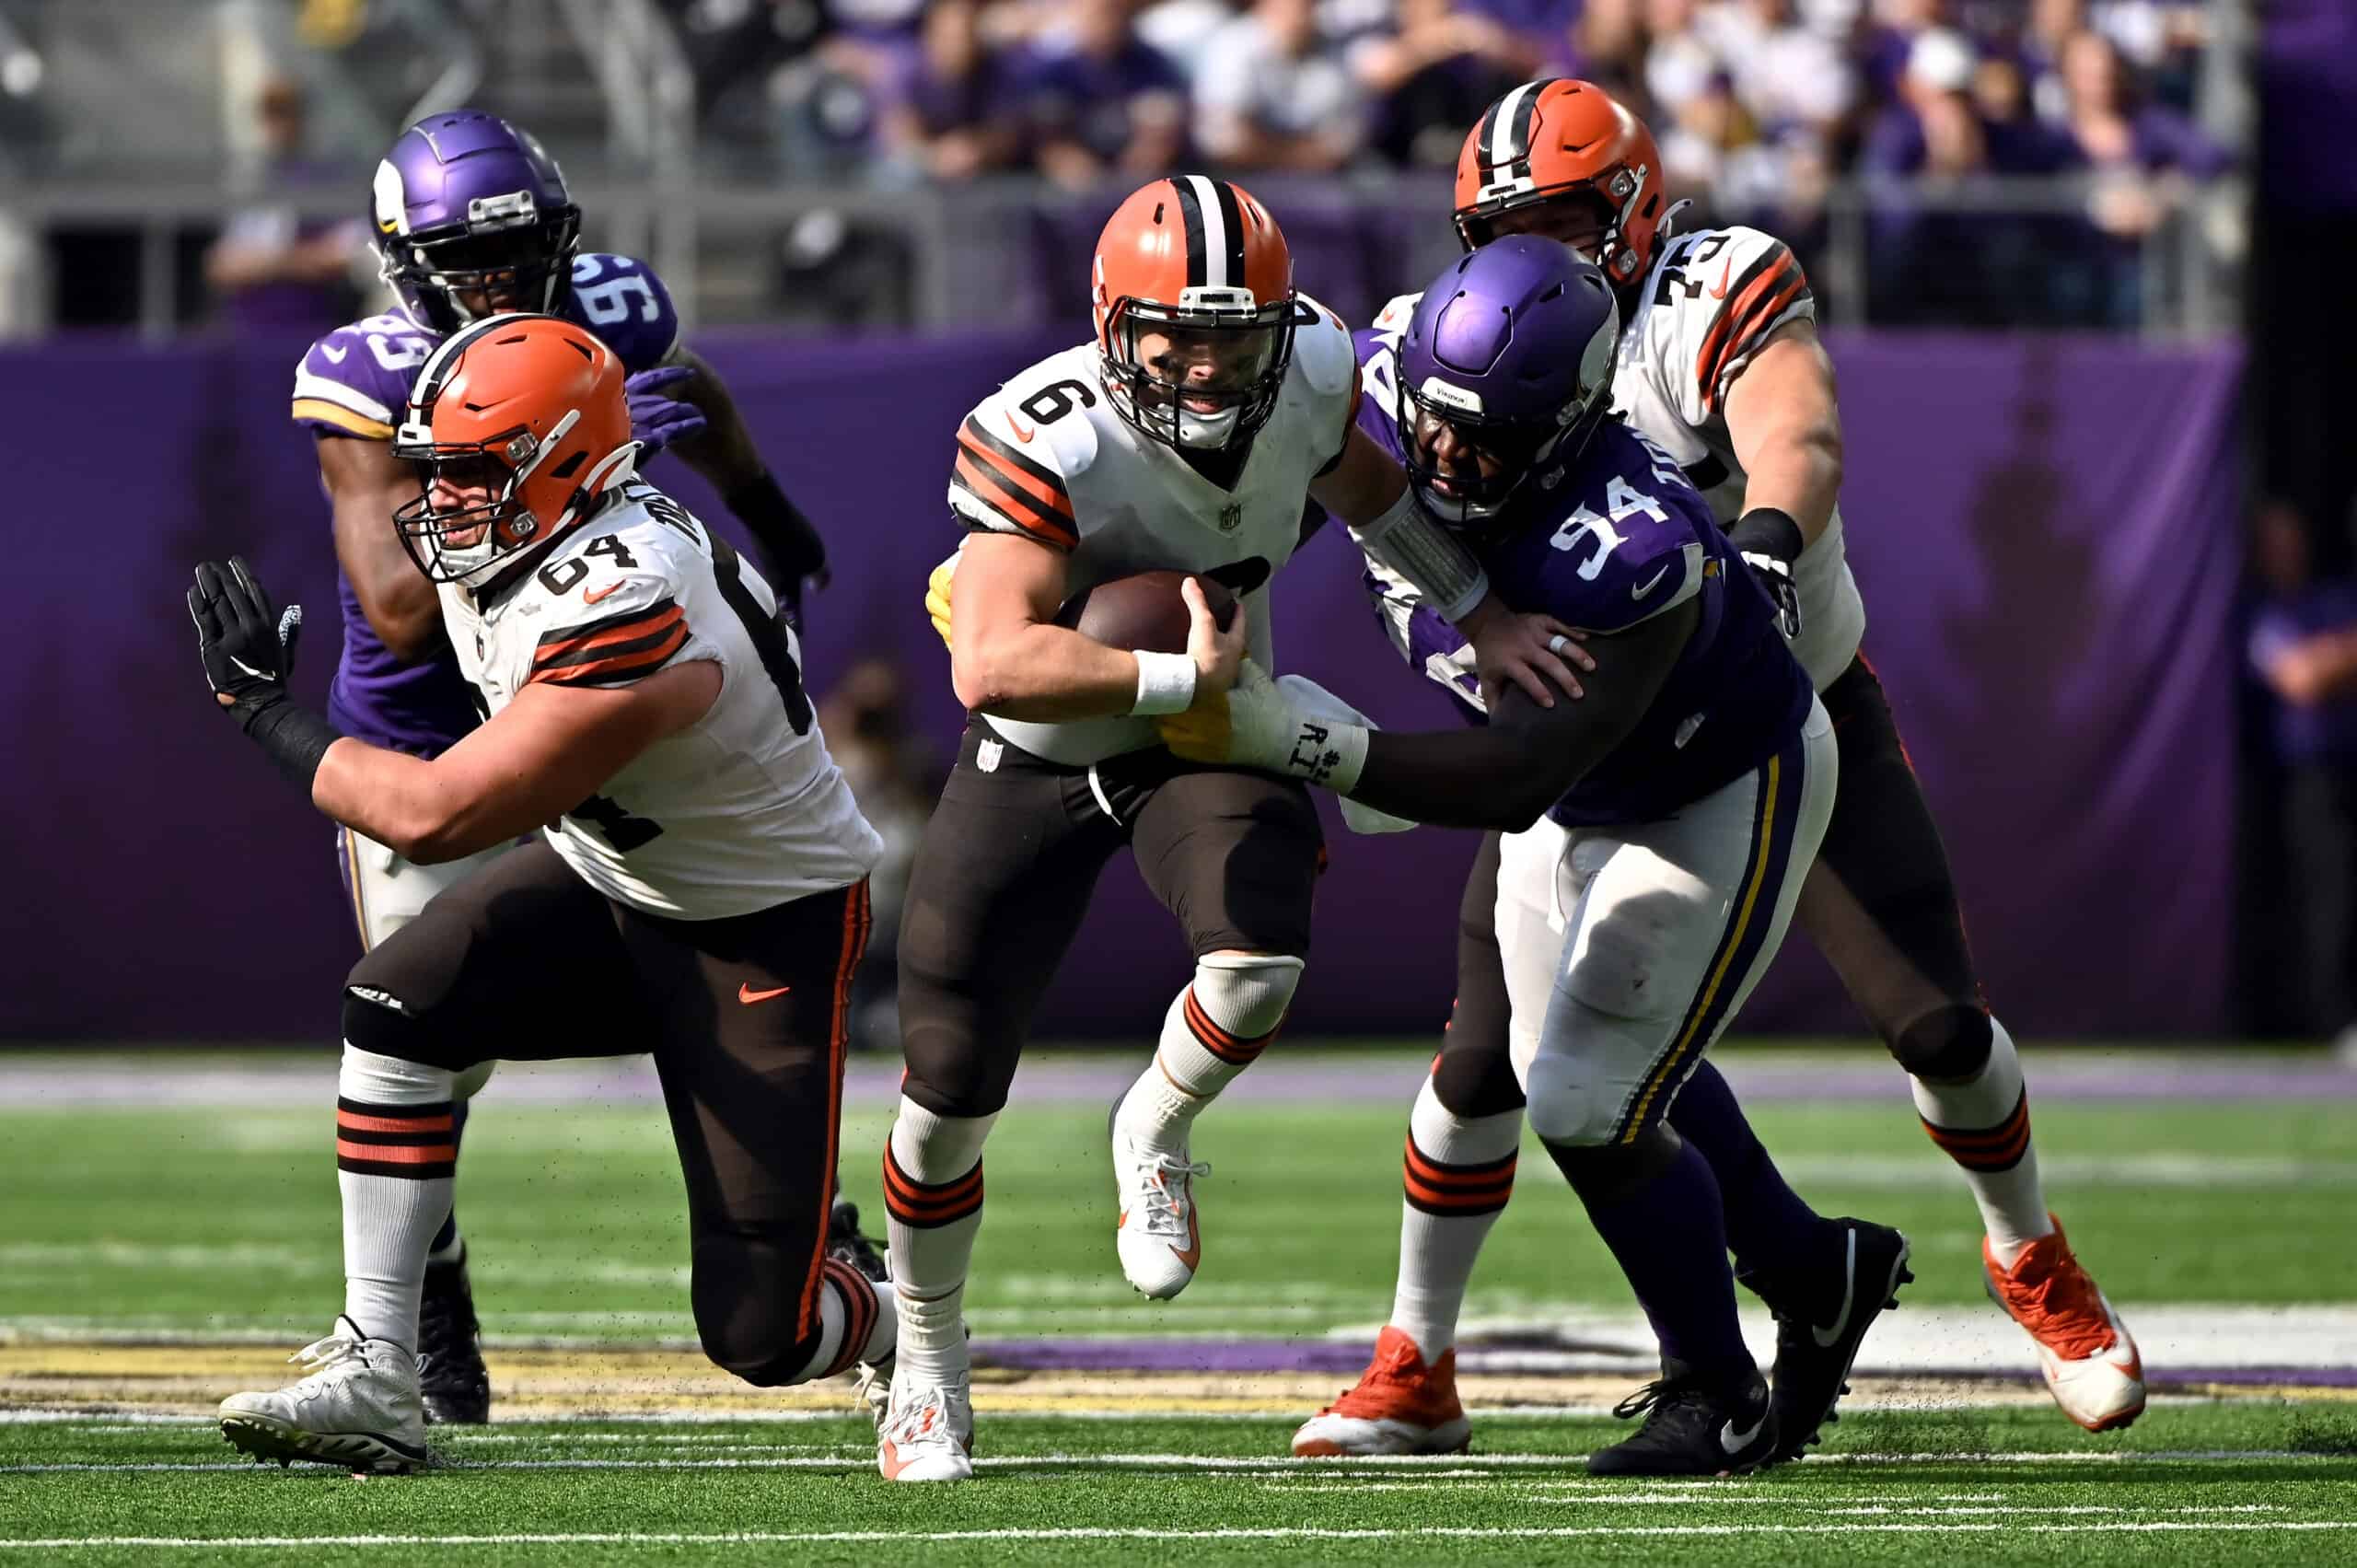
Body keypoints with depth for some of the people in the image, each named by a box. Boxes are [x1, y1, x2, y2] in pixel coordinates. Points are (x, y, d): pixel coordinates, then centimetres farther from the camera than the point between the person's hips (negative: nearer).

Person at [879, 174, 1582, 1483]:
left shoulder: (1310, 382, -18)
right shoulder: (1045, 440, -34)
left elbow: (1368, 487, 9)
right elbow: (993, 667, -45)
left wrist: (1479, 614, 6)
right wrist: (1185, 675, -45)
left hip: (1207, 743, 2)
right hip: (1037, 760, -2)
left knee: (1259, 970, -28)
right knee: (950, 1089, 3)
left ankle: (1154, 1132, 9)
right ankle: (926, 1369, 30)